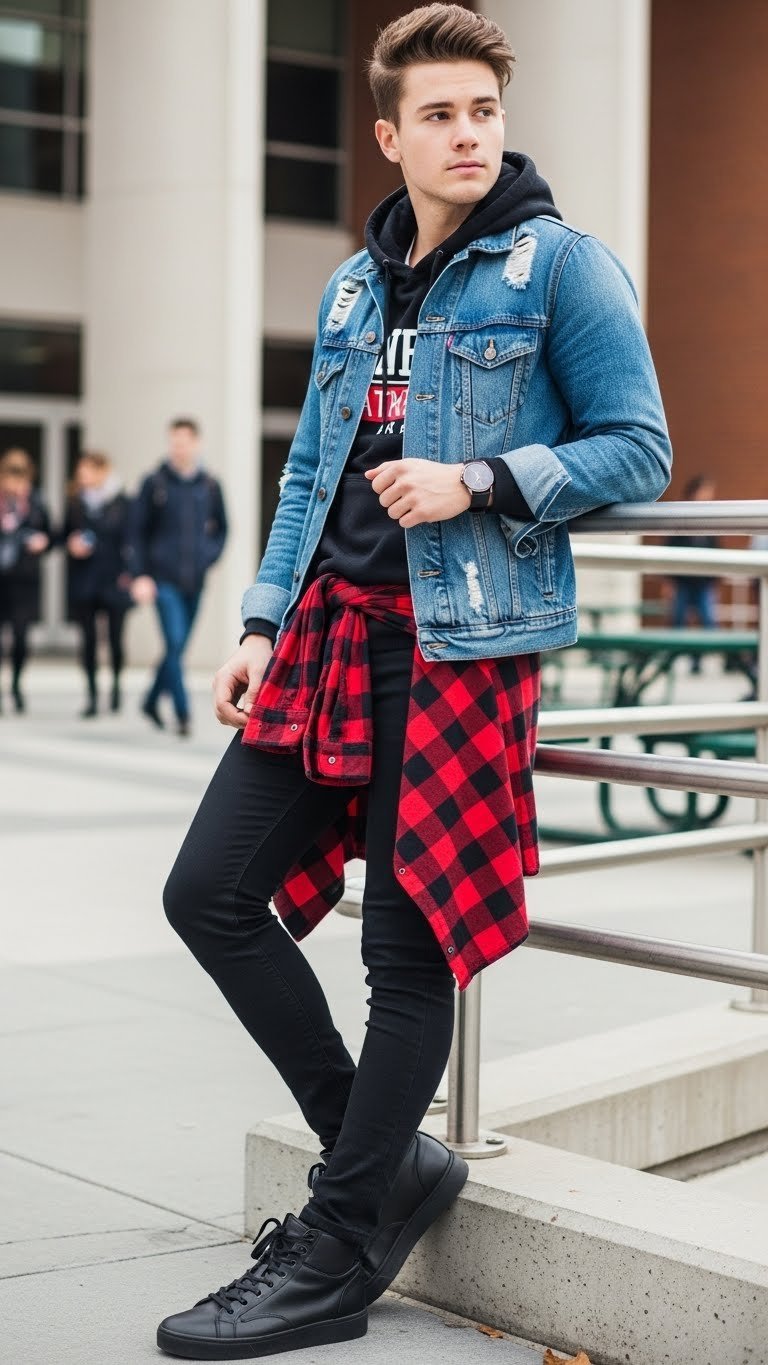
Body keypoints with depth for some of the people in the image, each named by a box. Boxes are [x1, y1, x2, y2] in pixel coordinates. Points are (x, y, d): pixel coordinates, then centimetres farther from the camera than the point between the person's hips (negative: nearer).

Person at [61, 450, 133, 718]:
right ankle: (92, 694, 8)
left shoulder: (121, 502, -4)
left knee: (115, 637, 3)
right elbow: (64, 534, 16)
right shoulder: (75, 502, 6)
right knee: (88, 638, 1)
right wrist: (72, 543, -6)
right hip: (83, 582, 2)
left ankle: (116, 683, 28)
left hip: (113, 578, -2)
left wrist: (127, 573, -12)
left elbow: (129, 540, -4)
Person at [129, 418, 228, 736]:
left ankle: (152, 701, 30)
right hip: (164, 580, -3)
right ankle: (182, 714, -9)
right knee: (175, 644, -13)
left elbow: (221, 528, 17)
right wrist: (140, 575, -7)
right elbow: (138, 531, 1)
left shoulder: (210, 486, 5)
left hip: (195, 580, 3)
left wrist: (210, 555, 1)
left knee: (178, 648, 11)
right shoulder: (154, 483, -2)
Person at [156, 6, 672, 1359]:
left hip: (463, 641, -7)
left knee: (410, 946, -2)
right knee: (211, 893, 1)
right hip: (330, 631, 7)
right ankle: (385, 1157, 17)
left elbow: (637, 449, -4)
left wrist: (479, 482, -16)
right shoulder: (353, 286, 17)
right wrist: (265, 624, 9)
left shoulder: (559, 265, -1)